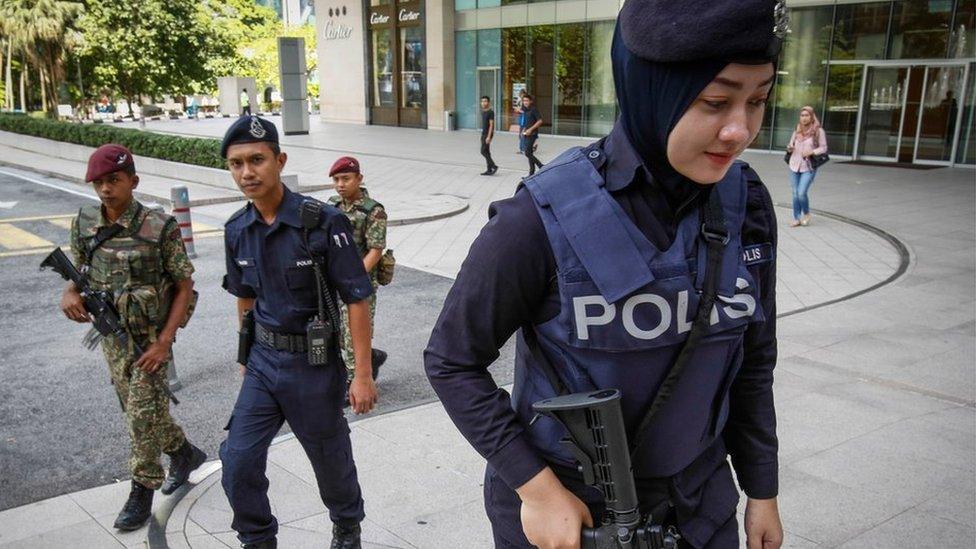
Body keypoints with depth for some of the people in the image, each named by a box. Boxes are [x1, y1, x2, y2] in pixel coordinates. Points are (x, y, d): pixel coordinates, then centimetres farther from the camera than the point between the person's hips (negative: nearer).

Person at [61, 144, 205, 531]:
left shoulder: (160, 228, -18)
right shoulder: (83, 224, -2)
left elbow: (185, 286, -13)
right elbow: (80, 271, 13)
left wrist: (165, 341, -18)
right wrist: (70, 293, -11)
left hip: (149, 337, -6)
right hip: (112, 336, 6)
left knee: (144, 413, 0)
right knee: (137, 408, 18)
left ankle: (142, 491, 18)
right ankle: (184, 453, 40)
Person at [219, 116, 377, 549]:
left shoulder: (322, 223, -19)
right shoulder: (237, 230, -2)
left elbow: (356, 300, -16)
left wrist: (363, 374, -16)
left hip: (313, 364, -4)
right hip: (263, 362, 4)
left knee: (330, 458, 15)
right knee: (238, 462, 1)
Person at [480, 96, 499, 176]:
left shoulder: (490, 112, -13)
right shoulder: (483, 112, 13)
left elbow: (491, 125, -17)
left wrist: (489, 136, -21)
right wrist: (482, 135, 17)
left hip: (488, 134, -9)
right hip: (483, 134, 9)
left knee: (483, 151, -11)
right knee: (486, 152, 9)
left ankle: (494, 166, -4)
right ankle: (489, 170, 12)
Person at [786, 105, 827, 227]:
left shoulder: (818, 131, -6)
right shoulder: (797, 130, 7)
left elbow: (823, 148, -2)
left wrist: (812, 152, -18)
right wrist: (789, 148, -6)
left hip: (808, 167, -4)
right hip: (794, 165, 4)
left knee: (802, 193, -11)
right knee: (795, 194, 7)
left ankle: (806, 214, 15)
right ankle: (797, 218, 18)